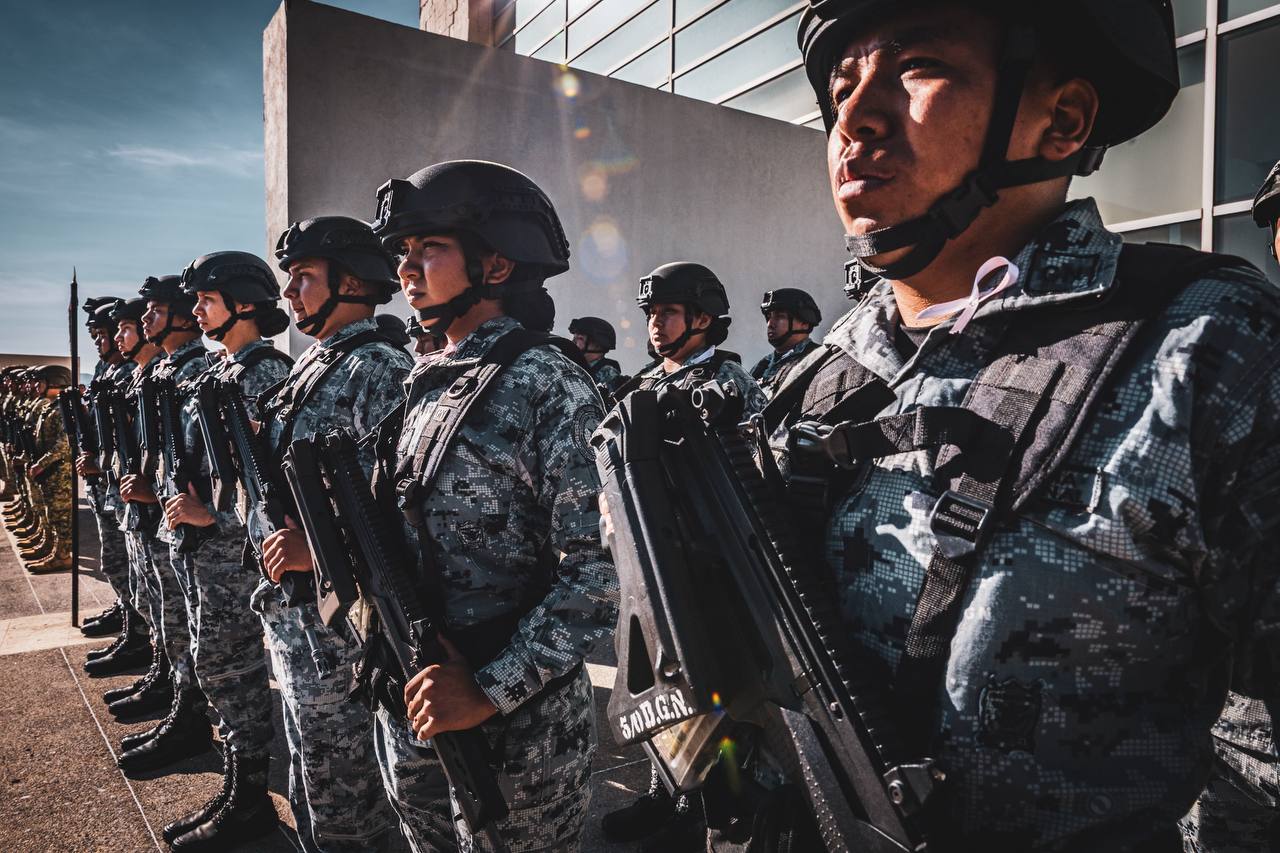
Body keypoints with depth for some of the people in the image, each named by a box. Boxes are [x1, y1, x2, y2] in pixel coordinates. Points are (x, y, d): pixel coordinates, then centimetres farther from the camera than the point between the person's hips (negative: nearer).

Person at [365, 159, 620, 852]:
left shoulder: (549, 386, -18)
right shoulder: (428, 383, 7)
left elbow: (600, 578, -22)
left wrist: (489, 689, -22)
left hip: (515, 728, -7)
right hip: (413, 711, 7)